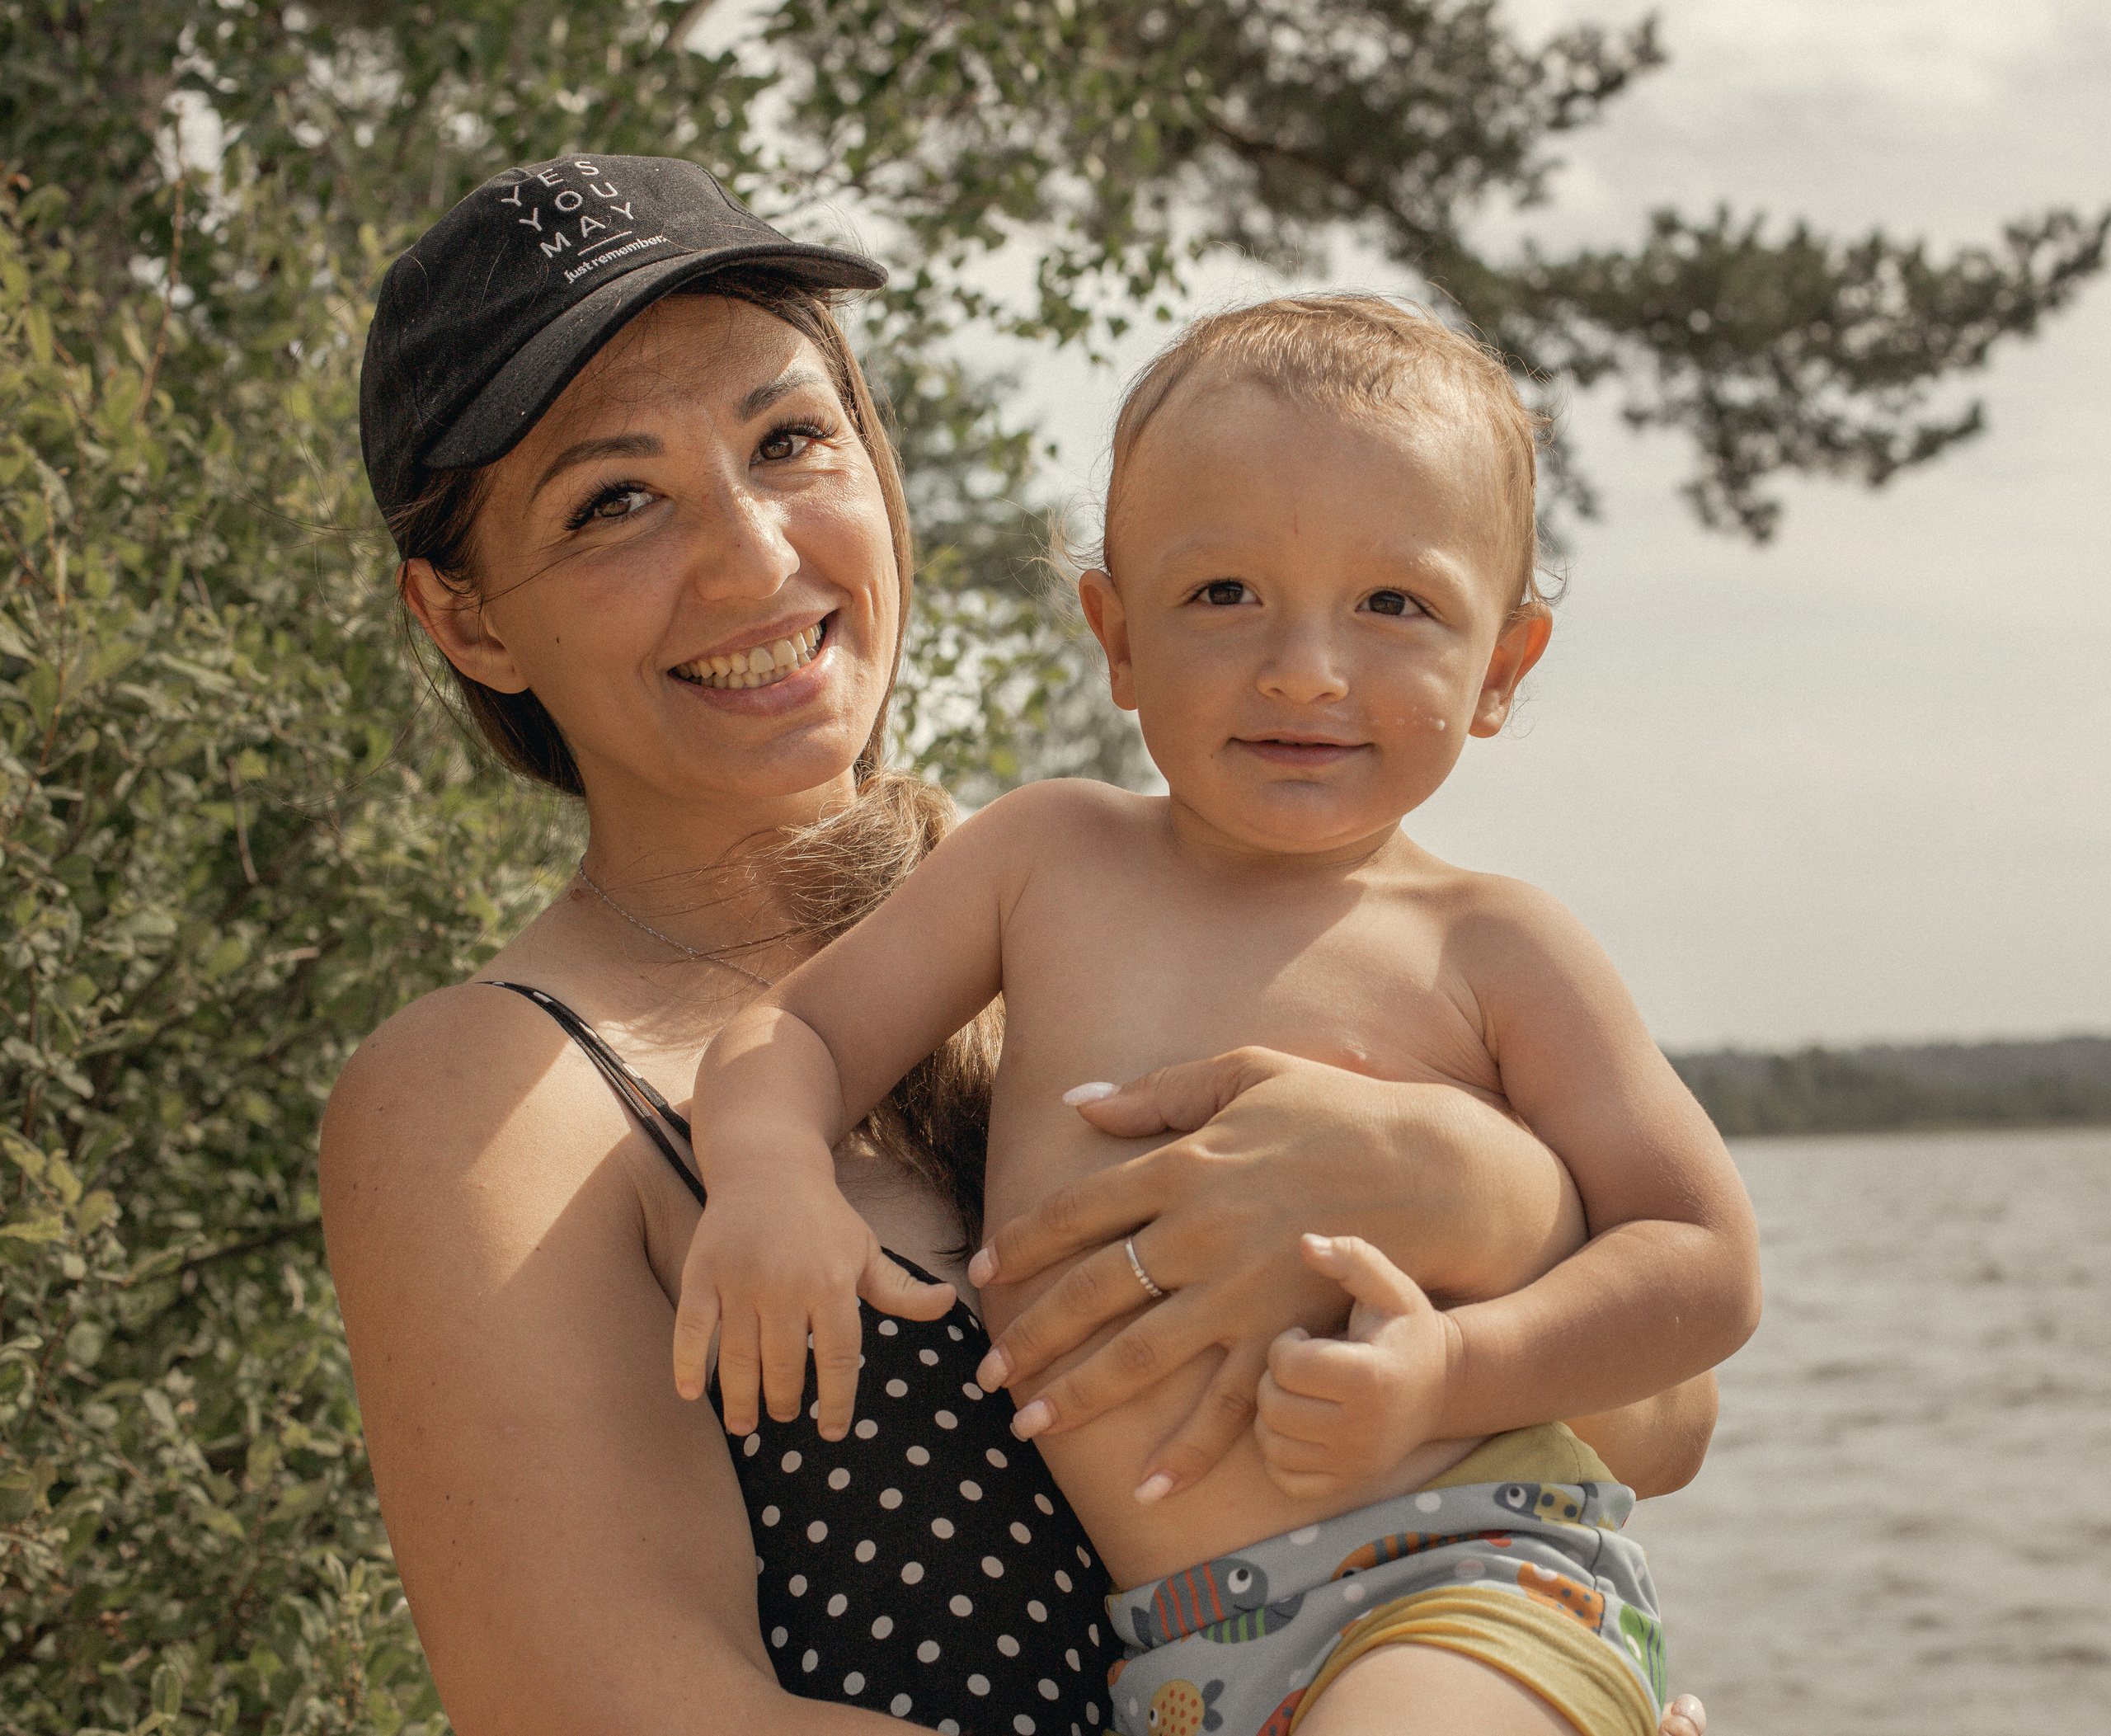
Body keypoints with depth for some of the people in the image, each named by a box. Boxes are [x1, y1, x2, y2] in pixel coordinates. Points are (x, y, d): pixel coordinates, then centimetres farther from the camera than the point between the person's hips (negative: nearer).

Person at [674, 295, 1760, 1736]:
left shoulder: (1493, 950, 2)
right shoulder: (1048, 859, 12)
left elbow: (1709, 1264, 1)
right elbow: (796, 1029, 14)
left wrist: (1451, 1371, -16)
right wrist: (765, 1173, -9)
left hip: (1471, 1578, -4)